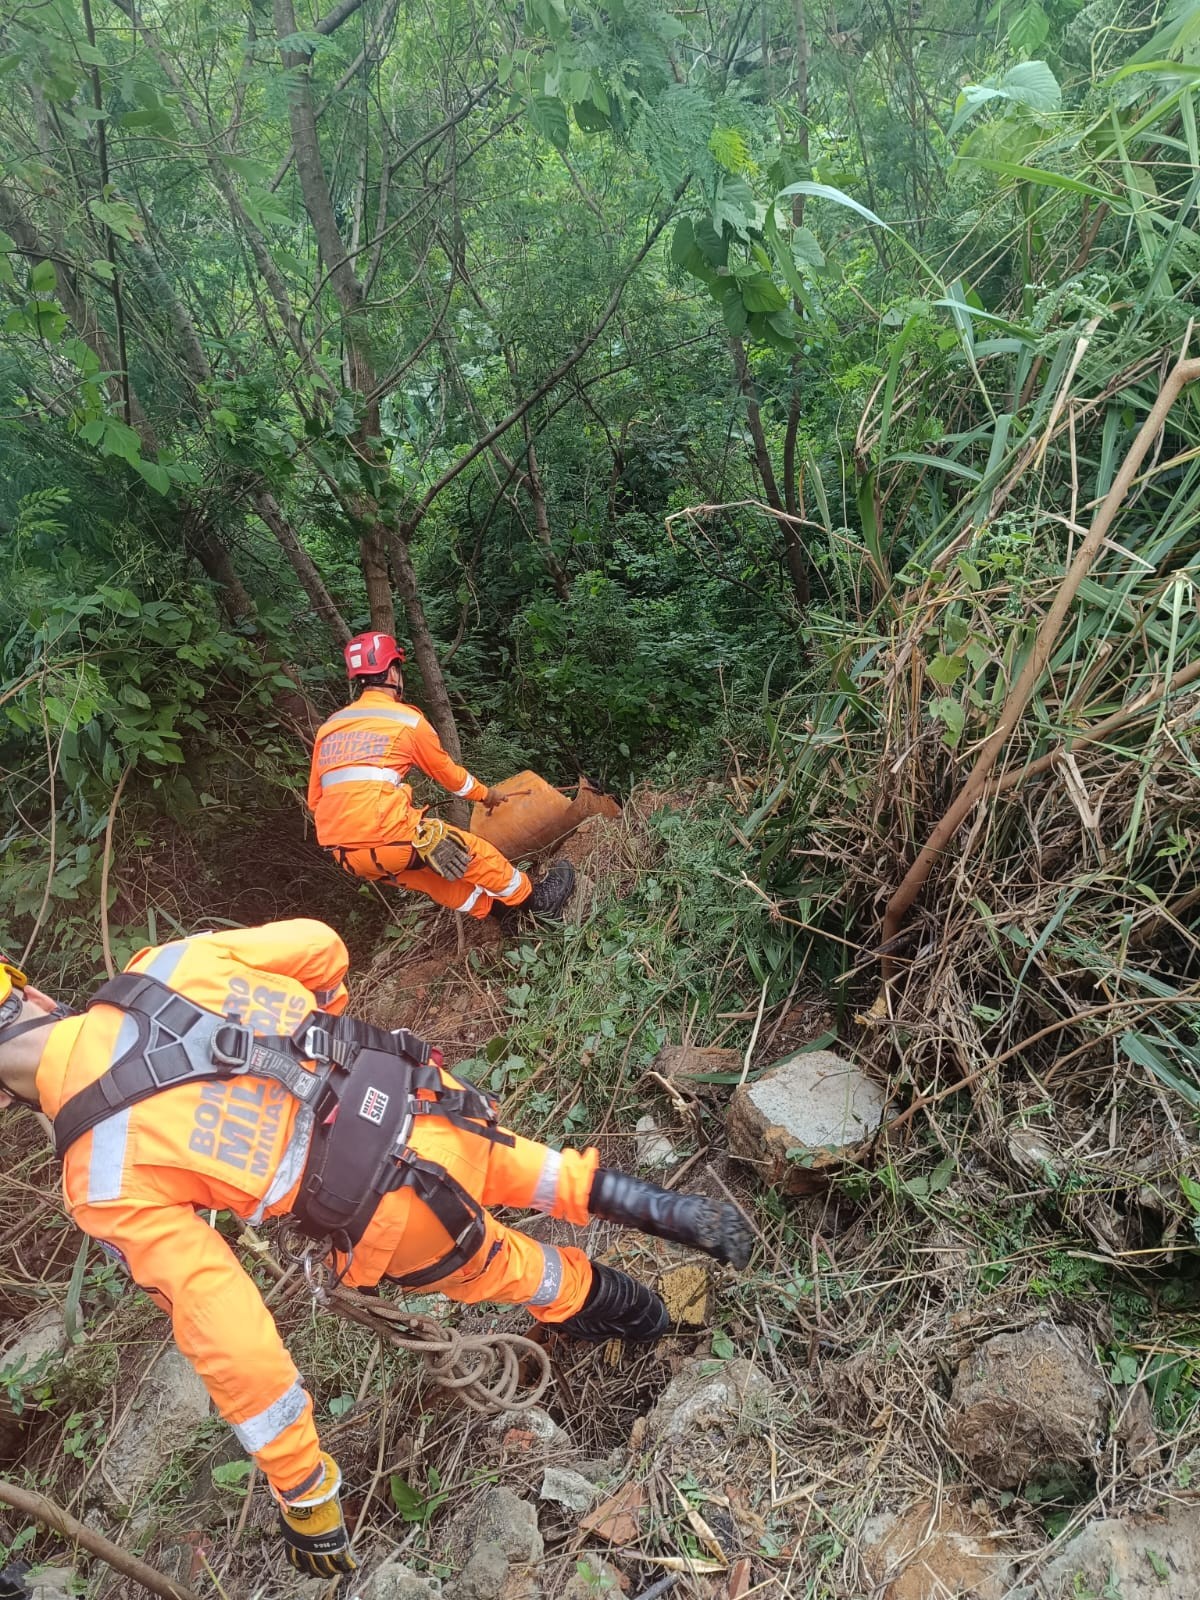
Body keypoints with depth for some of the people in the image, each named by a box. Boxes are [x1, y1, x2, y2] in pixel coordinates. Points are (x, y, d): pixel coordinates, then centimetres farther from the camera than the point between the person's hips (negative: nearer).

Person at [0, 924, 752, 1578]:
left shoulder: (108, 1185, -16)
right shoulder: (167, 963, -7)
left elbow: (231, 1341, -17)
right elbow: (320, 943, 3)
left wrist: (304, 1497, -3)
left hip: (410, 1222, -3)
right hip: (430, 1102, 3)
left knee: (512, 1271, 31)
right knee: (523, 1173, 37)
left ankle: (636, 1313, 56)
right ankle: (682, 1214, 43)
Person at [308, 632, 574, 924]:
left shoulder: (328, 727, 14)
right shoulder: (407, 719, 0)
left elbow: (315, 802, 17)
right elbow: (447, 772, 14)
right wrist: (485, 794, 32)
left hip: (345, 853, 7)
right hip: (387, 837, -6)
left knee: (427, 872, 28)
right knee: (473, 851, 13)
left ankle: (493, 909, 37)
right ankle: (534, 900, 30)